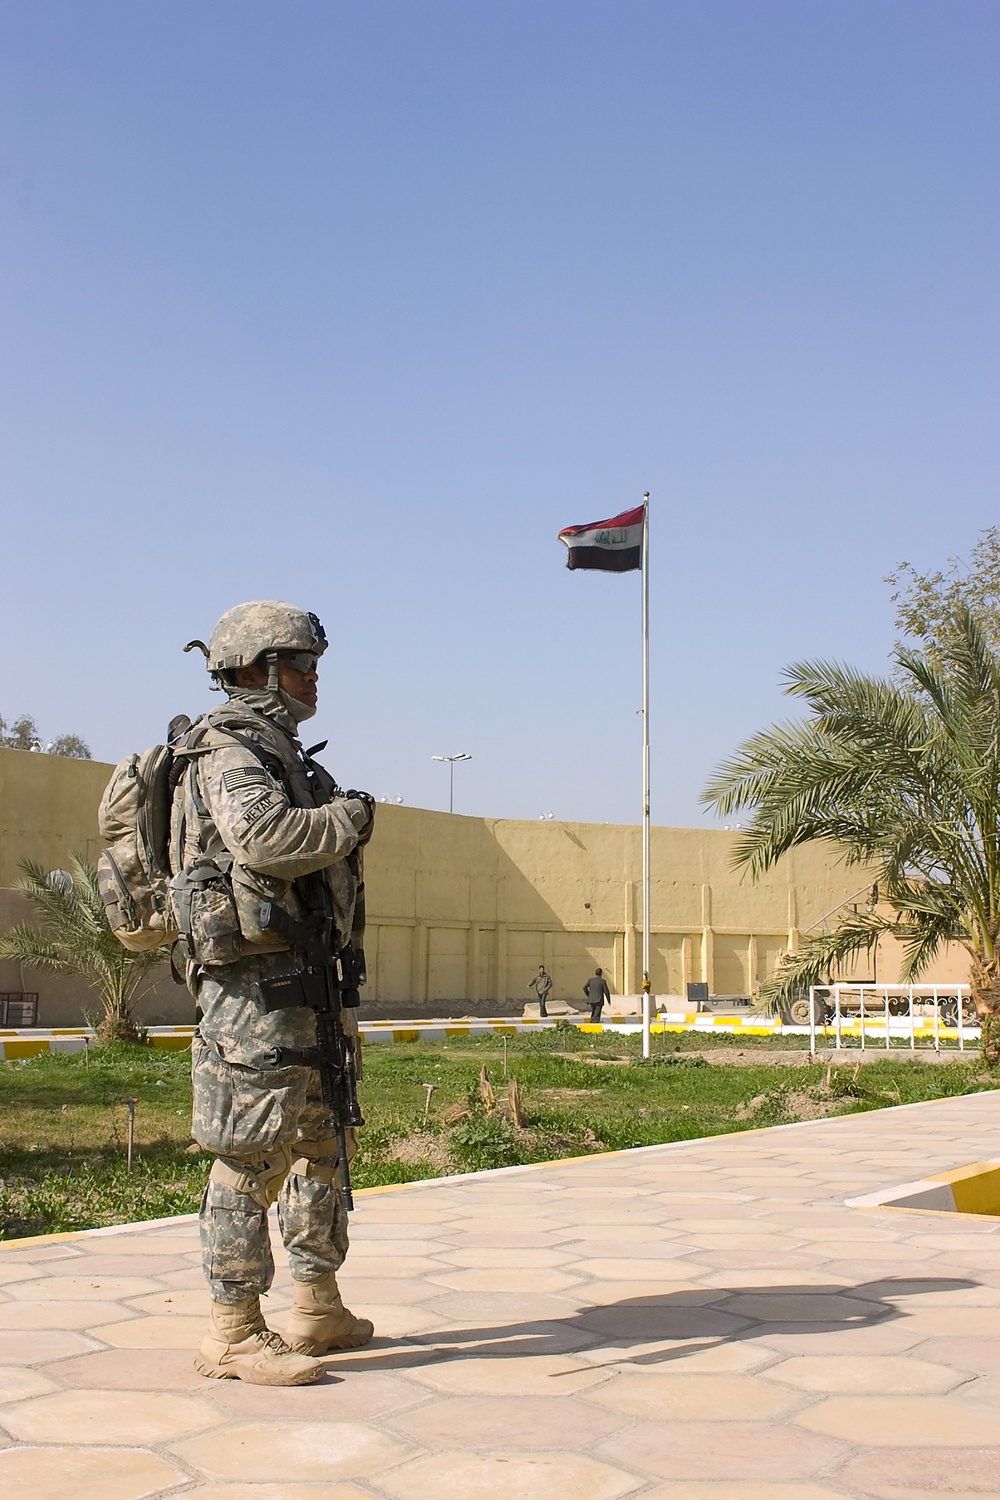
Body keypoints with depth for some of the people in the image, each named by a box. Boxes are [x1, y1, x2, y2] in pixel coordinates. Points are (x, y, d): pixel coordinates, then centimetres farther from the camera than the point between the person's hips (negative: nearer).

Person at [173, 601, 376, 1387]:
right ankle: (234, 1333, 2)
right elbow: (262, 839, -30)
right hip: (256, 978, -10)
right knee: (251, 1157, -6)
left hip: (308, 976, 10)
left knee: (322, 1144, 16)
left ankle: (318, 1310, 26)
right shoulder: (228, 748, -11)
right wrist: (350, 815, -15)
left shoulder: (284, 753, 19)